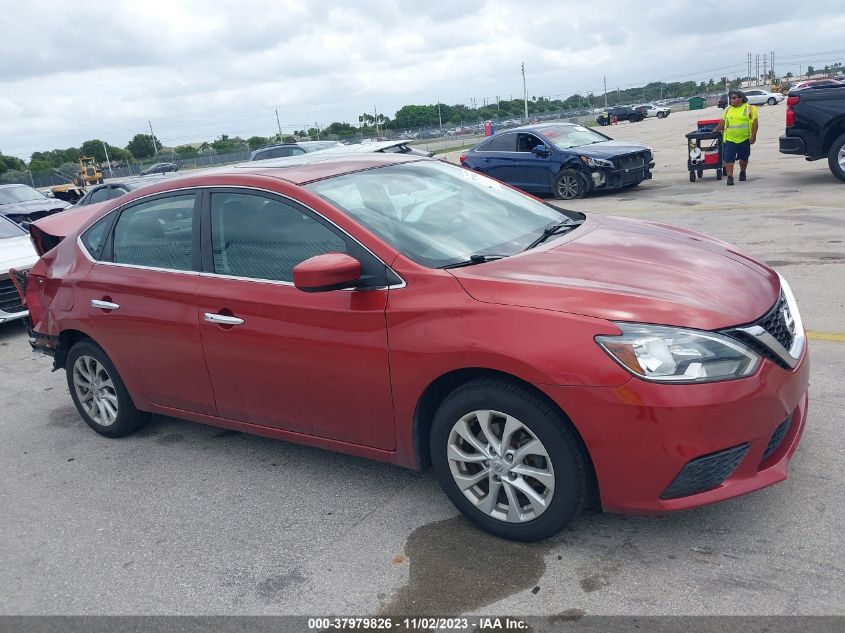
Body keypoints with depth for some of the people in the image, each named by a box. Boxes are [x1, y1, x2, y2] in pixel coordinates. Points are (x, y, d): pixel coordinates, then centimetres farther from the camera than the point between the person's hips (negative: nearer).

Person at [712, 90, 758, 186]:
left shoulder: (749, 109, -4)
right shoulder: (728, 109, 6)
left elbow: (754, 123, -6)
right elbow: (723, 122, 19)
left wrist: (753, 136, -12)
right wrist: (716, 130, 25)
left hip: (744, 139, -1)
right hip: (730, 139, 1)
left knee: (744, 158, 16)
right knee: (729, 159, -9)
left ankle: (742, 173, 37)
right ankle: (730, 177, -8)